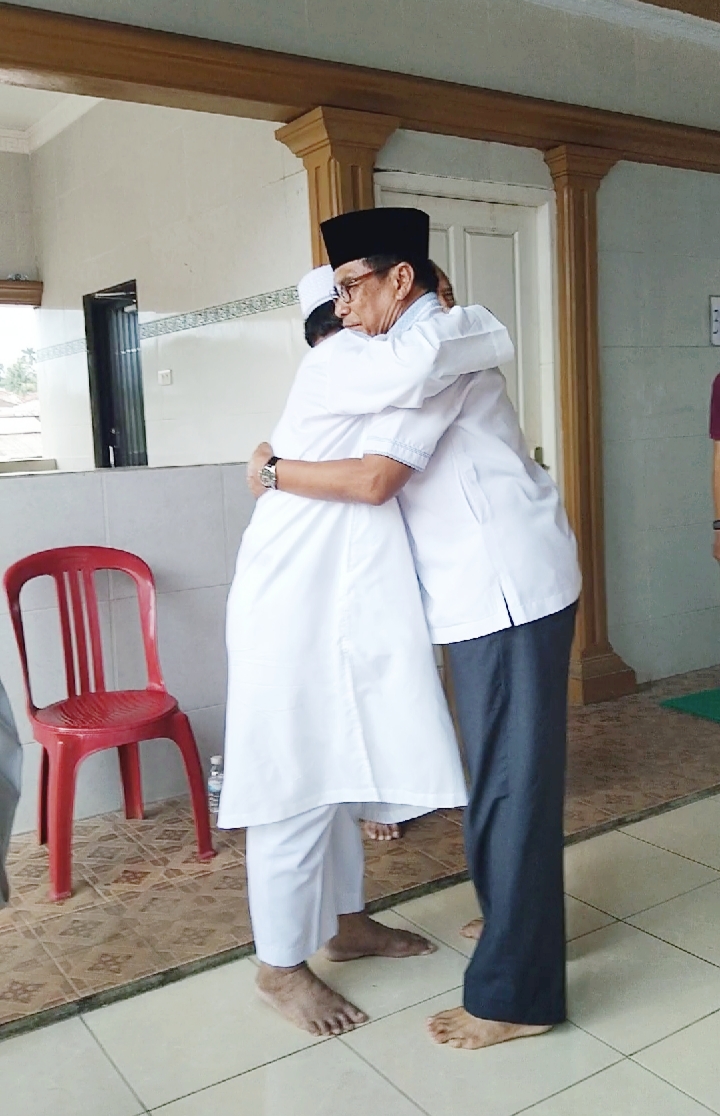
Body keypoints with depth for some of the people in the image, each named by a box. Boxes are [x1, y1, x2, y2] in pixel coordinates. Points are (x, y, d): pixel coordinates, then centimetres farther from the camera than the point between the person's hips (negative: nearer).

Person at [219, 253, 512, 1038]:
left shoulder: (351, 379, 19)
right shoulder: (335, 364, -11)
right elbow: (415, 361, -31)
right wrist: (484, 330, -13)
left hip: (336, 611, 10)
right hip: (297, 613, -10)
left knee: (339, 773, 19)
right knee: (298, 787, 0)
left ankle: (344, 923, 35)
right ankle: (280, 967, 15)